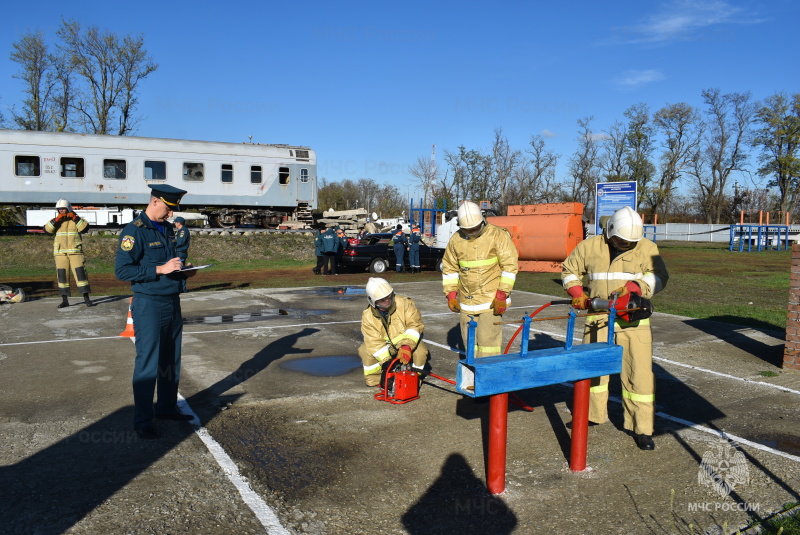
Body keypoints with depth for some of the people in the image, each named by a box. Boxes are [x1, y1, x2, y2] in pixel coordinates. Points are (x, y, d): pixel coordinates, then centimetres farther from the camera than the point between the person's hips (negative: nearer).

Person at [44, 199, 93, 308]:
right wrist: (56, 220, -13)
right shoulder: (55, 220, 13)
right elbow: (47, 229, -3)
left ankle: (86, 298, -5)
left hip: (75, 251, -2)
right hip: (60, 253, 2)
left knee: (80, 273, -8)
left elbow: (85, 228, -9)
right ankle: (65, 300, 9)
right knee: (62, 275, 2)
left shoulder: (76, 219, 8)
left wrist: (75, 218, -14)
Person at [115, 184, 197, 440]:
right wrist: (160, 270, -24)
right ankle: (142, 421, 8)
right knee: (147, 364, -2)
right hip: (149, 305, -8)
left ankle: (166, 407, 31)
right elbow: (122, 270, -18)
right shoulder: (134, 231, -13)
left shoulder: (167, 228, 11)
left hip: (172, 302, 8)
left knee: (171, 360, 16)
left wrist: (182, 270, 3)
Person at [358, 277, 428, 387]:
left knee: (420, 351, -31)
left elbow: (415, 324, -28)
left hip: (408, 342, -1)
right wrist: (386, 361, -33)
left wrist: (407, 346, -42)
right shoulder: (368, 316, -17)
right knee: (366, 351, -23)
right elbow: (375, 342, -21)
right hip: (386, 346, 1)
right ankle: (374, 380, 1)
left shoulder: (404, 303, -22)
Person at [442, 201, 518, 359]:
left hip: (491, 300, -5)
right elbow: (449, 268, 14)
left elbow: (510, 265, -10)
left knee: (488, 338, -8)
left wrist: (502, 295, -13)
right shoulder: (456, 239, 4)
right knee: (469, 340, 12)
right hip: (466, 300, 5)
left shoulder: (498, 235, -8)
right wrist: (451, 295, 8)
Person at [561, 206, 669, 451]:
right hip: (598, 318, 2)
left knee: (639, 373, -4)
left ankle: (642, 428, 7)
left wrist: (633, 286, -24)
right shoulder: (589, 247, 3)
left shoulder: (646, 248, 0)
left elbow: (659, 276, -8)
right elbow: (569, 270, 14)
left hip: (633, 320, -2)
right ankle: (593, 415, 32)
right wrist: (578, 293, -1)